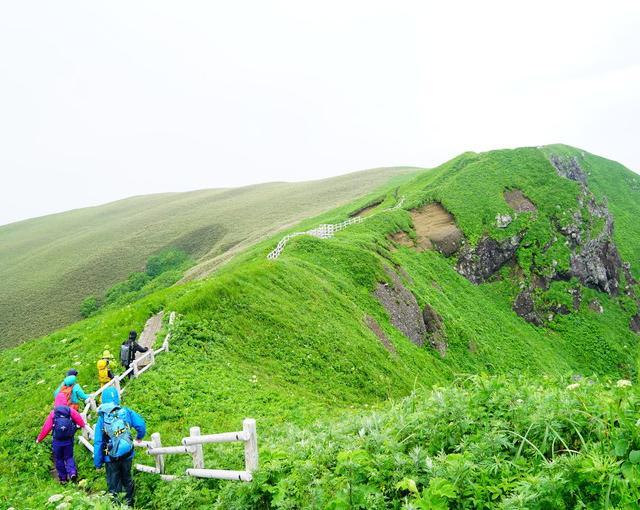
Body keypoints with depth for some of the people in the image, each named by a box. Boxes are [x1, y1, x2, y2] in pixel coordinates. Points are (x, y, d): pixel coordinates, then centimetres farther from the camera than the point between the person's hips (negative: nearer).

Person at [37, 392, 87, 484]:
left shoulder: (53, 413, -6)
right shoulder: (71, 411, -5)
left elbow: (46, 427, -5)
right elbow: (80, 420, -8)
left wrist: (39, 439, 5)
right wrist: (83, 426, 13)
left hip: (57, 441, -1)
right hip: (69, 440, 1)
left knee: (59, 459, 16)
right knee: (69, 457, 14)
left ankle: (63, 478, 19)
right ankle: (72, 472, -11)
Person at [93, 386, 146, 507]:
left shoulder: (102, 418, -10)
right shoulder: (126, 412, -9)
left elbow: (98, 442, -9)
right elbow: (141, 425, -11)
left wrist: (97, 463, -1)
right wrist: (139, 437, 12)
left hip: (111, 457, -2)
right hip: (127, 455, 2)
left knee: (113, 484, 13)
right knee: (127, 479, 22)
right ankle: (129, 504, 35)